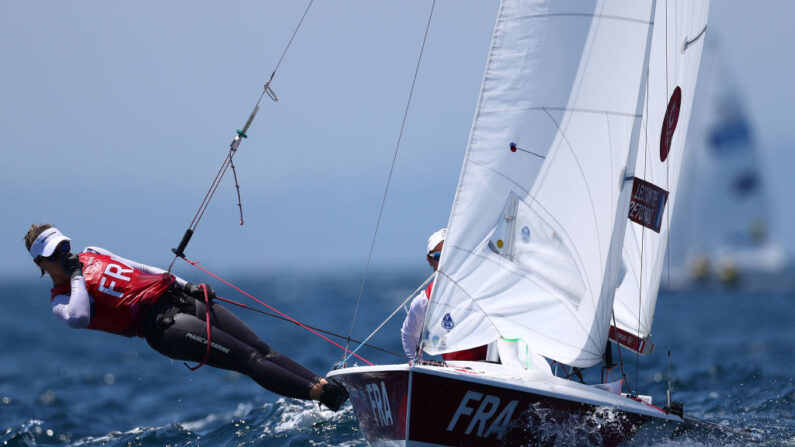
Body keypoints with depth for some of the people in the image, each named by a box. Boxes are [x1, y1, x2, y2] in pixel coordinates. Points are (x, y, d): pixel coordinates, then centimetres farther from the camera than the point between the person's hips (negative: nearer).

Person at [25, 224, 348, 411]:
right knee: (248, 359, -19)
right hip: (160, 324, -7)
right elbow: (78, 318, -22)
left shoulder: (92, 256, 22)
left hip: (176, 296, 8)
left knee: (262, 350, -4)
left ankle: (323, 383, -9)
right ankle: (320, 394, -27)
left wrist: (185, 285, 23)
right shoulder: (60, 300, 2)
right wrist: (75, 276, -9)